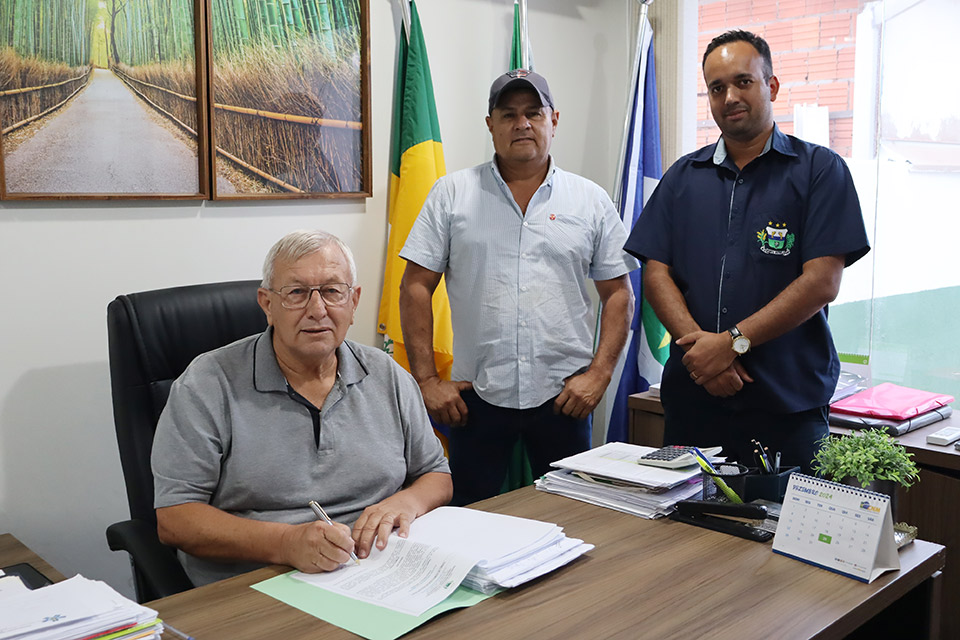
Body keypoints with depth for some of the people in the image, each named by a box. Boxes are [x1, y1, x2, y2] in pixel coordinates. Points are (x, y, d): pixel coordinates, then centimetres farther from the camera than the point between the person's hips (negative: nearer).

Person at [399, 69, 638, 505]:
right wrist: (426, 379, -5)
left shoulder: (590, 200, 7)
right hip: (476, 393, 0)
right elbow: (416, 287, 1)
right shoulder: (451, 194, 4)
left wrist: (599, 373, -4)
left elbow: (618, 293, 7)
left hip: (564, 395, 1)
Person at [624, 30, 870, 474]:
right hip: (692, 397, 3)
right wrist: (698, 344, -12)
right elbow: (656, 274, 4)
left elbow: (822, 283, -8)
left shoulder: (820, 170, 1)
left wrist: (732, 342, -15)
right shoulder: (683, 177, 12)